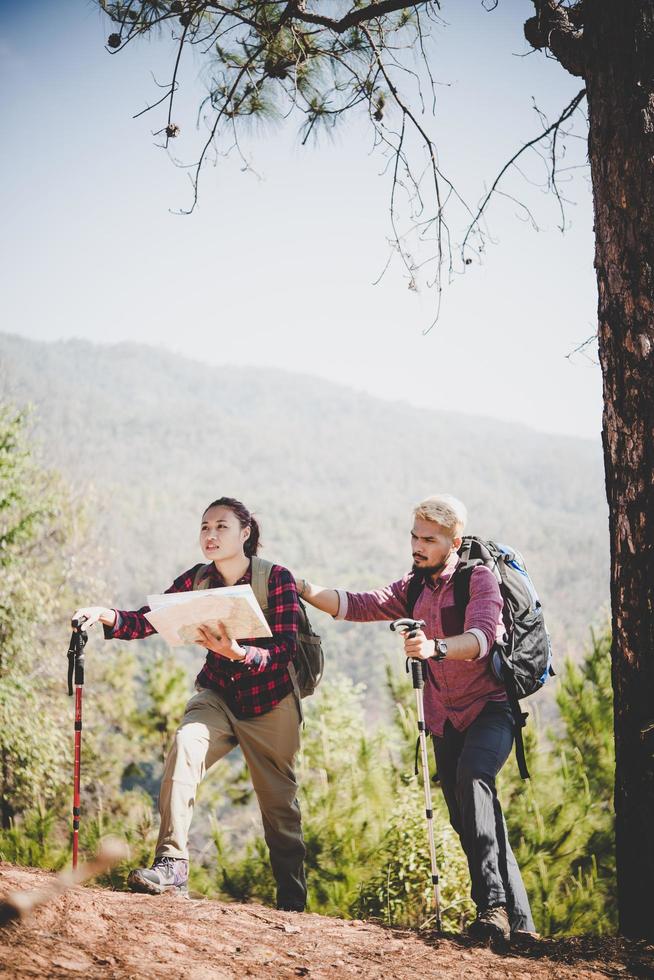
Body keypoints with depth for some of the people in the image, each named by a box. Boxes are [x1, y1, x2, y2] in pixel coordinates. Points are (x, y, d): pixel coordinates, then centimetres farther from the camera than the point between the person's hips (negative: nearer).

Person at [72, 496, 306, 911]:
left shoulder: (277, 579, -15)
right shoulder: (197, 580, -3)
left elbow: (284, 650, -24)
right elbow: (148, 620, -10)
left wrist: (237, 652, -41)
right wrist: (106, 615, -29)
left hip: (269, 702, -2)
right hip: (218, 695, 3)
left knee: (280, 804, 6)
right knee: (186, 744, -29)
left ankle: (293, 904, 24)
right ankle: (172, 864, -33)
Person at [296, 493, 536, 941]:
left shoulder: (480, 578, -10)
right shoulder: (414, 589, 12)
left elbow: (481, 637, -28)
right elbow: (358, 606, 3)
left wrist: (435, 647, -47)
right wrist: (301, 588, -11)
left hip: (490, 708, -7)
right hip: (446, 719, 7)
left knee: (471, 778, -32)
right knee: (469, 821, 5)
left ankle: (493, 903, -35)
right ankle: (518, 920, 12)